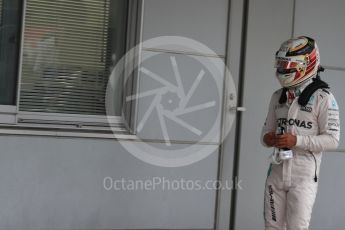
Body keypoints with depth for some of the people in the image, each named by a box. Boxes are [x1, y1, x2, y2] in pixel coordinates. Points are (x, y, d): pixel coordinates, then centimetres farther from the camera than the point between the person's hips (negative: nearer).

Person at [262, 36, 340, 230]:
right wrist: (267, 138, -6)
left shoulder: (323, 98, -8)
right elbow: (268, 129, 18)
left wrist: (297, 141, -21)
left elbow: (332, 140, -11)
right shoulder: (278, 97, 11)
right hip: (277, 172, 6)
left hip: (304, 175, -6)